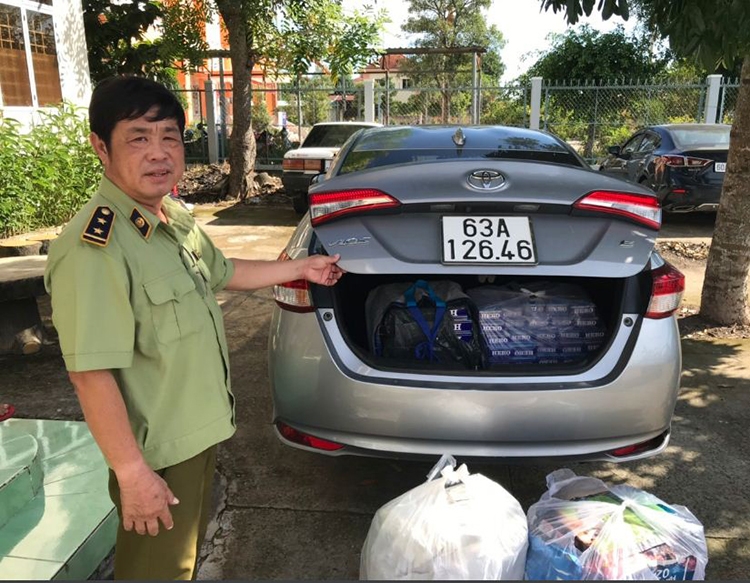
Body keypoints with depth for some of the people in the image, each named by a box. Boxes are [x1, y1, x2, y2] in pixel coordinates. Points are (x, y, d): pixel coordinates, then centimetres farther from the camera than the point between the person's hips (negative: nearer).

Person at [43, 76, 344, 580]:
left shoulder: (177, 218, 2)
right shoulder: (93, 249, -28)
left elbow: (223, 273, 18)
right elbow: (91, 373, -28)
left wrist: (301, 267, 20)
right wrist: (132, 472, -24)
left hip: (203, 430, 8)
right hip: (157, 455, -8)